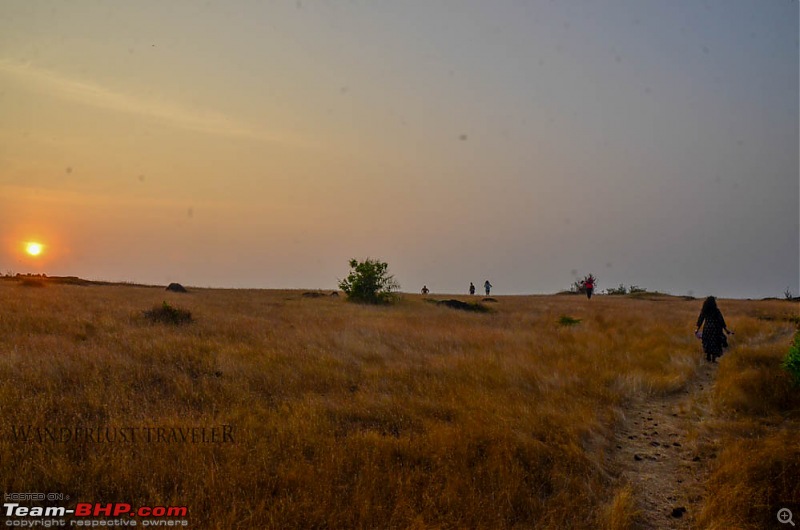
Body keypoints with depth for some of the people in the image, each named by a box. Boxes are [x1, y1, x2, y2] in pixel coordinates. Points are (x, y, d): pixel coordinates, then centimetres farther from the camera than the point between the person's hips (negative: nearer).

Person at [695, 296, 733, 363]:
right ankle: (713, 359, 9)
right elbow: (721, 321, -11)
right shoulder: (716, 311, -14)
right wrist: (726, 330, -2)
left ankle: (708, 358, 23)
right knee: (715, 344, 7)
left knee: (708, 343, 17)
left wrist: (697, 329, 12)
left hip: (706, 328, 4)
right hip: (715, 329, -4)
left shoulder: (703, 311, -4)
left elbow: (700, 320, 2)